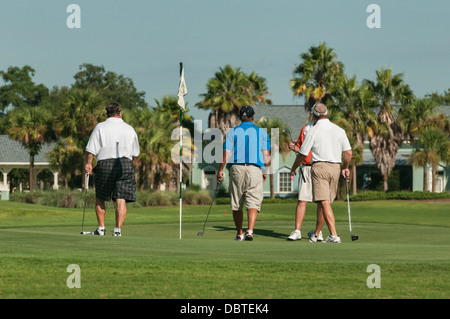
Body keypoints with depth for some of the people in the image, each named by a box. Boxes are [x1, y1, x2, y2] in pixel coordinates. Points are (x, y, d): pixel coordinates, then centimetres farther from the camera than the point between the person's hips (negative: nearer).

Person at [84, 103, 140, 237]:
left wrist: (88, 163, 7)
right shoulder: (130, 129, 10)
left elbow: (91, 149, -4)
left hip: (105, 165, -1)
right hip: (125, 164, 1)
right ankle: (118, 228, -9)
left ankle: (101, 227, 11)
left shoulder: (100, 127, 1)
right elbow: (135, 152, 17)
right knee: (121, 199, -1)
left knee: (100, 198, 13)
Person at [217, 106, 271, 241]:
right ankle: (250, 230, -27)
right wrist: (265, 171, 17)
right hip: (255, 169, -1)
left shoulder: (232, 132, 8)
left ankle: (239, 234, 17)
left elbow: (226, 154, -1)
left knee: (237, 204, 11)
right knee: (253, 203, -7)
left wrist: (220, 171, 5)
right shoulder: (261, 132, 10)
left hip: (236, 169, 1)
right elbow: (266, 155, 4)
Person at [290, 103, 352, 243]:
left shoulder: (313, 131, -6)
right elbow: (348, 153, 5)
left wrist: (293, 168, 15)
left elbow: (302, 154, -2)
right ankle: (316, 234, 25)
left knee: (324, 203, -9)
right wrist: (345, 168, 22)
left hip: (319, 167, -5)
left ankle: (334, 235, -20)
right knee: (326, 202, 14)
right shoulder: (339, 130, 7)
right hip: (335, 167, 5)